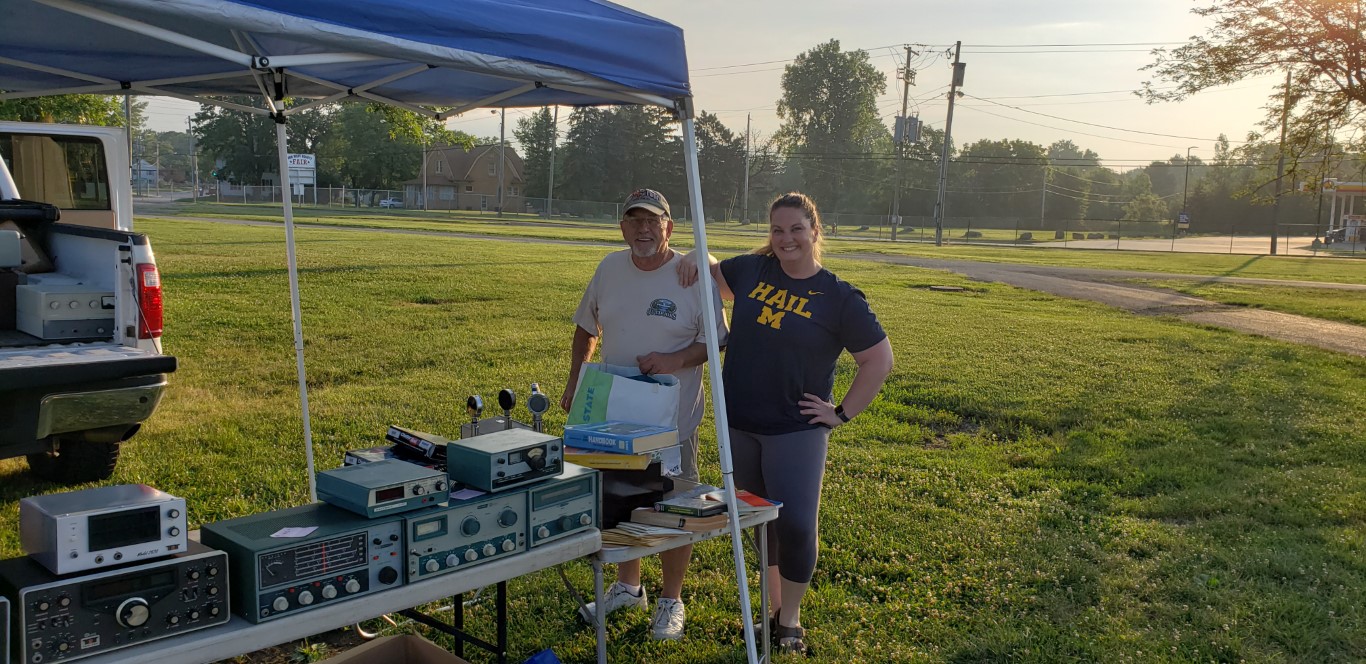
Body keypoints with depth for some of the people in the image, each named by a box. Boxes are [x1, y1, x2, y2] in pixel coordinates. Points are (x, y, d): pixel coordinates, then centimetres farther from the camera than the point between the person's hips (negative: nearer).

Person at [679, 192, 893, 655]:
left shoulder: (840, 298, -9)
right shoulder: (751, 271, 1)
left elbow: (879, 361, -4)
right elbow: (713, 273, 22)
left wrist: (842, 413, -7)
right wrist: (696, 262, -1)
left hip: (797, 430, -4)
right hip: (740, 426, 4)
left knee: (796, 525, -4)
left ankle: (791, 620, 18)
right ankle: (774, 607, 34)